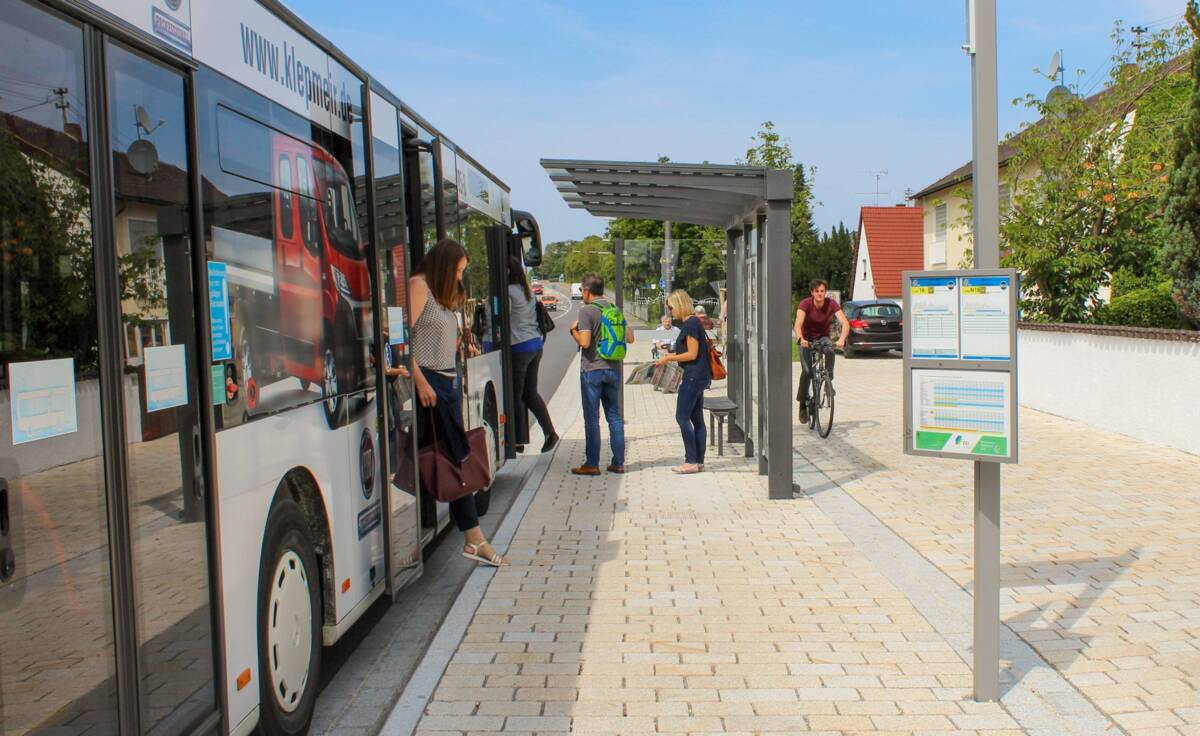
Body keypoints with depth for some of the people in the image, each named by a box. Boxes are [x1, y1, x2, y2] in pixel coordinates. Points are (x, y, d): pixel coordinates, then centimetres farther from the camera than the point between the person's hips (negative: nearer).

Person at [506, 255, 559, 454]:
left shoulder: (509, 292, -13)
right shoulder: (529, 291, 13)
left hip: (519, 346, -8)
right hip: (536, 343, 8)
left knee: (516, 396, 2)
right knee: (530, 392, 14)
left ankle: (519, 441, 7)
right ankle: (550, 432, 8)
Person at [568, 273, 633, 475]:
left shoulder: (586, 311, -12)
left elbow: (585, 342, -20)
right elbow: (630, 339, 10)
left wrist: (573, 330, -1)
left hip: (592, 369, -6)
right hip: (613, 369, 6)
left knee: (592, 418, 0)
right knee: (614, 415, 11)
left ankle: (592, 464, 5)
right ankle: (618, 462, 13)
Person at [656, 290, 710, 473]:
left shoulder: (691, 323, -16)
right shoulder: (691, 322, 14)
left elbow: (692, 354, -18)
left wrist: (669, 358, -11)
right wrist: (671, 357, 13)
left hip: (694, 376, -10)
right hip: (697, 376, 10)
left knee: (682, 416, -7)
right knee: (696, 418, 10)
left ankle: (691, 461, -5)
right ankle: (699, 461, 14)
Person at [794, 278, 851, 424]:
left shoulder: (832, 304, -20)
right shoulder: (805, 304, -23)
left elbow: (845, 323, -29)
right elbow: (798, 324, -35)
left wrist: (841, 339, -48)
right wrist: (801, 339, -55)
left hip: (823, 337, 2)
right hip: (807, 338, -2)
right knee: (807, 370, -17)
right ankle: (803, 403, 0)